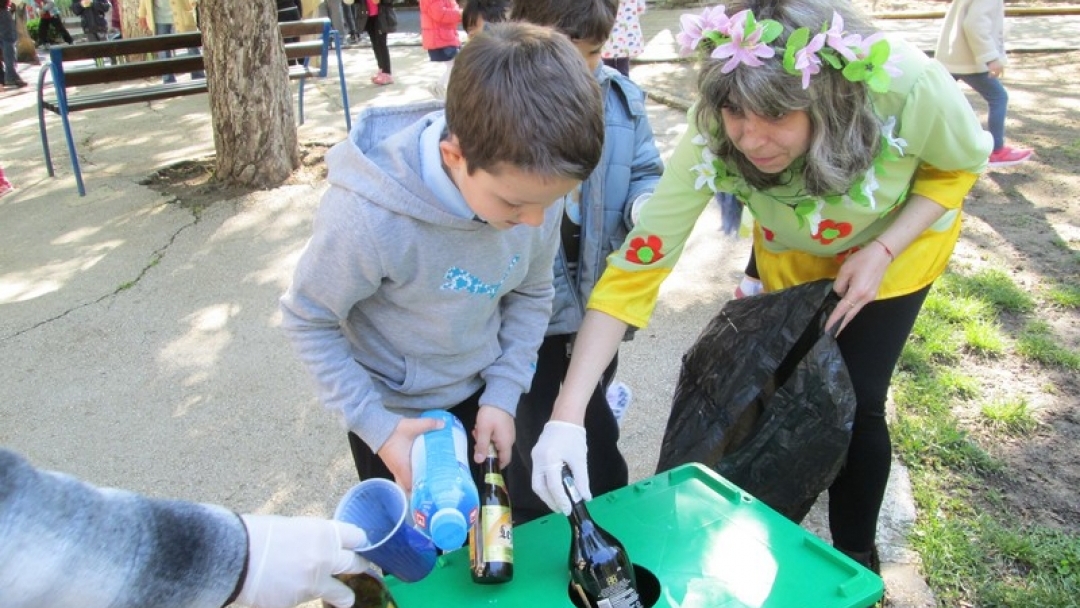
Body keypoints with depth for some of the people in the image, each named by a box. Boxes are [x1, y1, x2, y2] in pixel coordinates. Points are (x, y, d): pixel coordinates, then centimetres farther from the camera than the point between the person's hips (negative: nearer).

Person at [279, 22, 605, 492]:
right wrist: (377, 426, -20)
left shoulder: (534, 185, -22)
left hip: (482, 394, 4)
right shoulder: (366, 216, -35)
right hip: (393, 411, -3)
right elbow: (307, 321, -18)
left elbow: (531, 295, -5)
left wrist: (503, 394, -10)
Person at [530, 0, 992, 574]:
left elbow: (960, 166, -15)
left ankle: (856, 558, 22)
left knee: (854, 403, -6)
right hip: (789, 254, 1)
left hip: (898, 241, -1)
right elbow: (635, 269, -36)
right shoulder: (712, 137, -37)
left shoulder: (908, 84, -39)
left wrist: (882, 252, -29)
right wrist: (567, 416, -43)